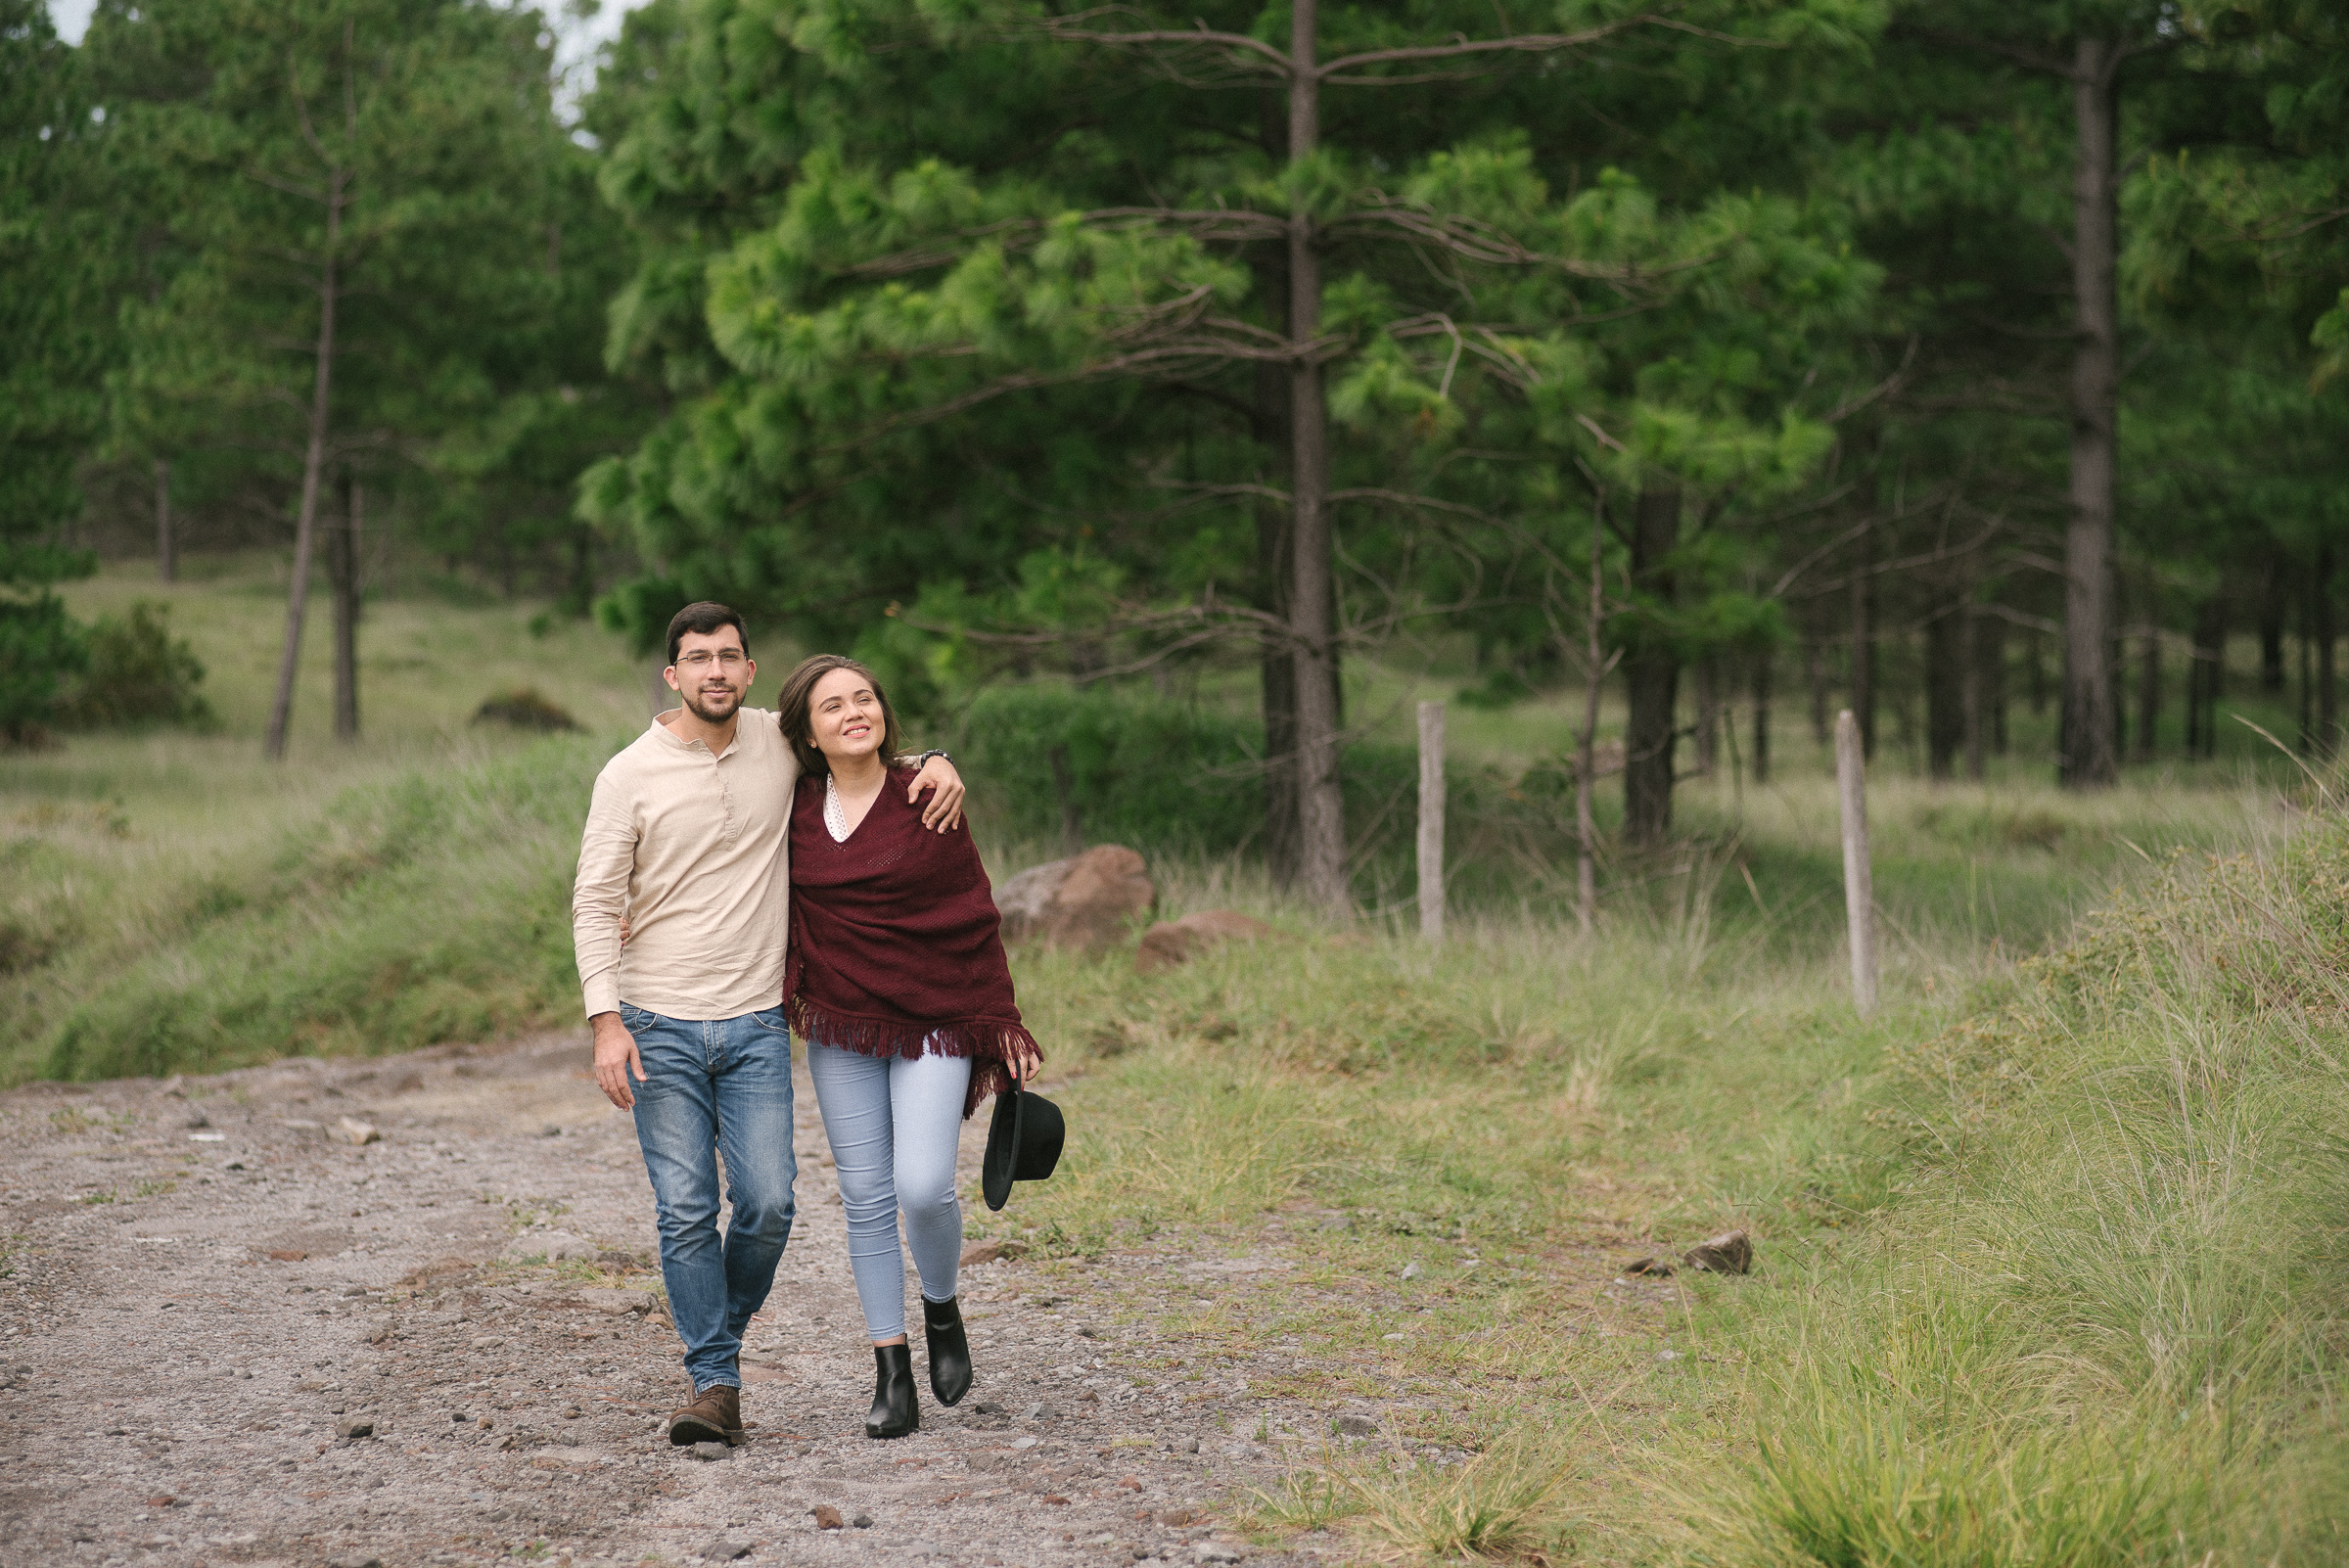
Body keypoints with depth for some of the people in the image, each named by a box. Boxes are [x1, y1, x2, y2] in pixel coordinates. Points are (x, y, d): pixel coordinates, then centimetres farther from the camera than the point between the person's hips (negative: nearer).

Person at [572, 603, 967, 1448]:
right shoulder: (630, 775, -5)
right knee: (686, 1211, -5)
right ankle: (714, 1383, 3)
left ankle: (719, 1337, 22)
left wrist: (934, 764, -2)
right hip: (661, 1026, -2)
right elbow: (595, 903, -4)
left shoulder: (781, 743, 3)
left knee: (767, 1203, -4)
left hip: (757, 1024, 2)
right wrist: (606, 1020, -15)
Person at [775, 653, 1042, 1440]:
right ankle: (892, 1377, 10)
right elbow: (786, 911, 18)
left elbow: (974, 918, -1)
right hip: (839, 1029, 3)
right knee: (866, 1198, 3)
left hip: (933, 1022, -3)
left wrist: (1000, 1022, -2)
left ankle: (941, 1309, 13)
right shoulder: (795, 812, 3)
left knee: (923, 1187, -17)